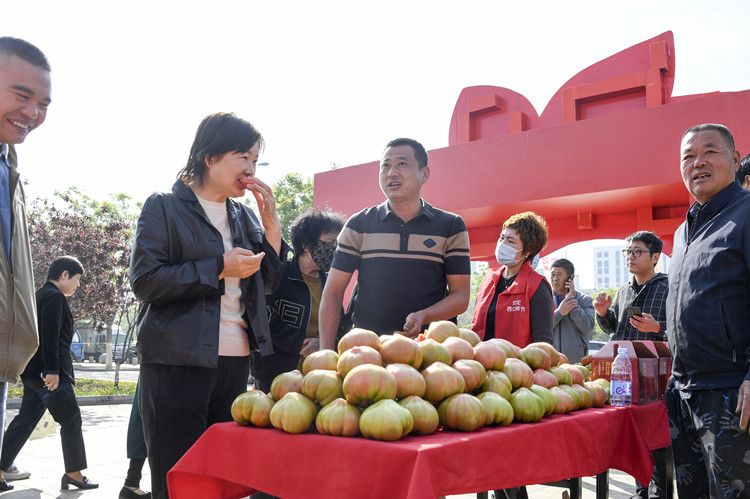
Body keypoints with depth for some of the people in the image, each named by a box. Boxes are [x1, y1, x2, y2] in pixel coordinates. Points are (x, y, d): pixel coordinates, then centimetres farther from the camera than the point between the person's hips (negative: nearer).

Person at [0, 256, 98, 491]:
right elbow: (50, 334, -21)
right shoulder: (55, 296, -12)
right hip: (50, 373, -10)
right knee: (71, 420, 1)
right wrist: (52, 370, -23)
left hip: (33, 373, 10)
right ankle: (74, 473, 9)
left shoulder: (40, 295, 19)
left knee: (25, 420, 11)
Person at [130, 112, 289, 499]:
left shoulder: (243, 216, 15)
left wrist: (270, 220, 4)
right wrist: (219, 268, -14)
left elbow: (268, 278, 14)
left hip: (235, 362, 6)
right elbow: (145, 280, -11)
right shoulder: (164, 207, -1)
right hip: (178, 364, -5)